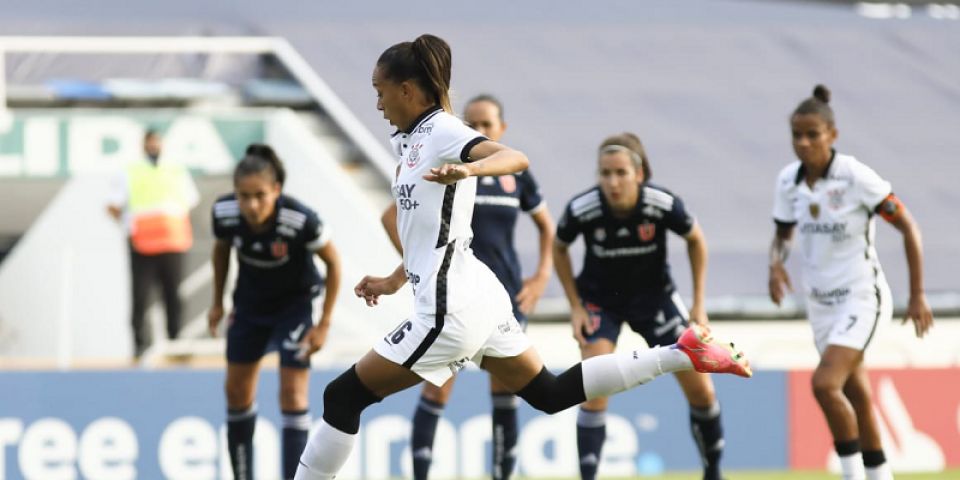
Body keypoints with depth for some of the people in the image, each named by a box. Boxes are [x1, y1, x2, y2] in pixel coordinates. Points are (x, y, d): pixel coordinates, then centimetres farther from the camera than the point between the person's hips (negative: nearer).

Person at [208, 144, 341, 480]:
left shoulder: (301, 220, -34)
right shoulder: (224, 213, -23)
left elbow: (333, 263, -16)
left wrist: (324, 324, -14)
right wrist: (217, 303, 6)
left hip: (295, 304, -4)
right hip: (250, 304, 4)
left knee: (293, 395, -12)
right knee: (237, 392, 9)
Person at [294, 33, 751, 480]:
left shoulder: (441, 130, -14)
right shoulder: (415, 139, 14)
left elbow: (516, 159, -33)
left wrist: (468, 169, -51)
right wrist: (394, 281, 30)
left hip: (451, 311, -10)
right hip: (476, 295, 10)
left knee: (343, 397, -4)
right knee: (548, 393, 17)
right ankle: (682, 354, 14)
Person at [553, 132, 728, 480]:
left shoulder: (664, 204, -27)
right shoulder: (581, 210, -26)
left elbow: (695, 241, -5)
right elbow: (559, 249, -3)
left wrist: (699, 305, -4)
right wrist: (575, 307, -6)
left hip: (655, 297, 1)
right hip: (600, 301, -1)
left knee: (700, 390, 1)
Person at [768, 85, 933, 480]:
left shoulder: (855, 176, -16)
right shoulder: (788, 180, 0)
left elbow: (908, 227, -11)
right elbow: (783, 233, 16)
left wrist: (917, 294, -12)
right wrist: (776, 264, -7)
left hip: (861, 299, -6)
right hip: (820, 303, 6)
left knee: (825, 384, -22)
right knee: (855, 396, 13)